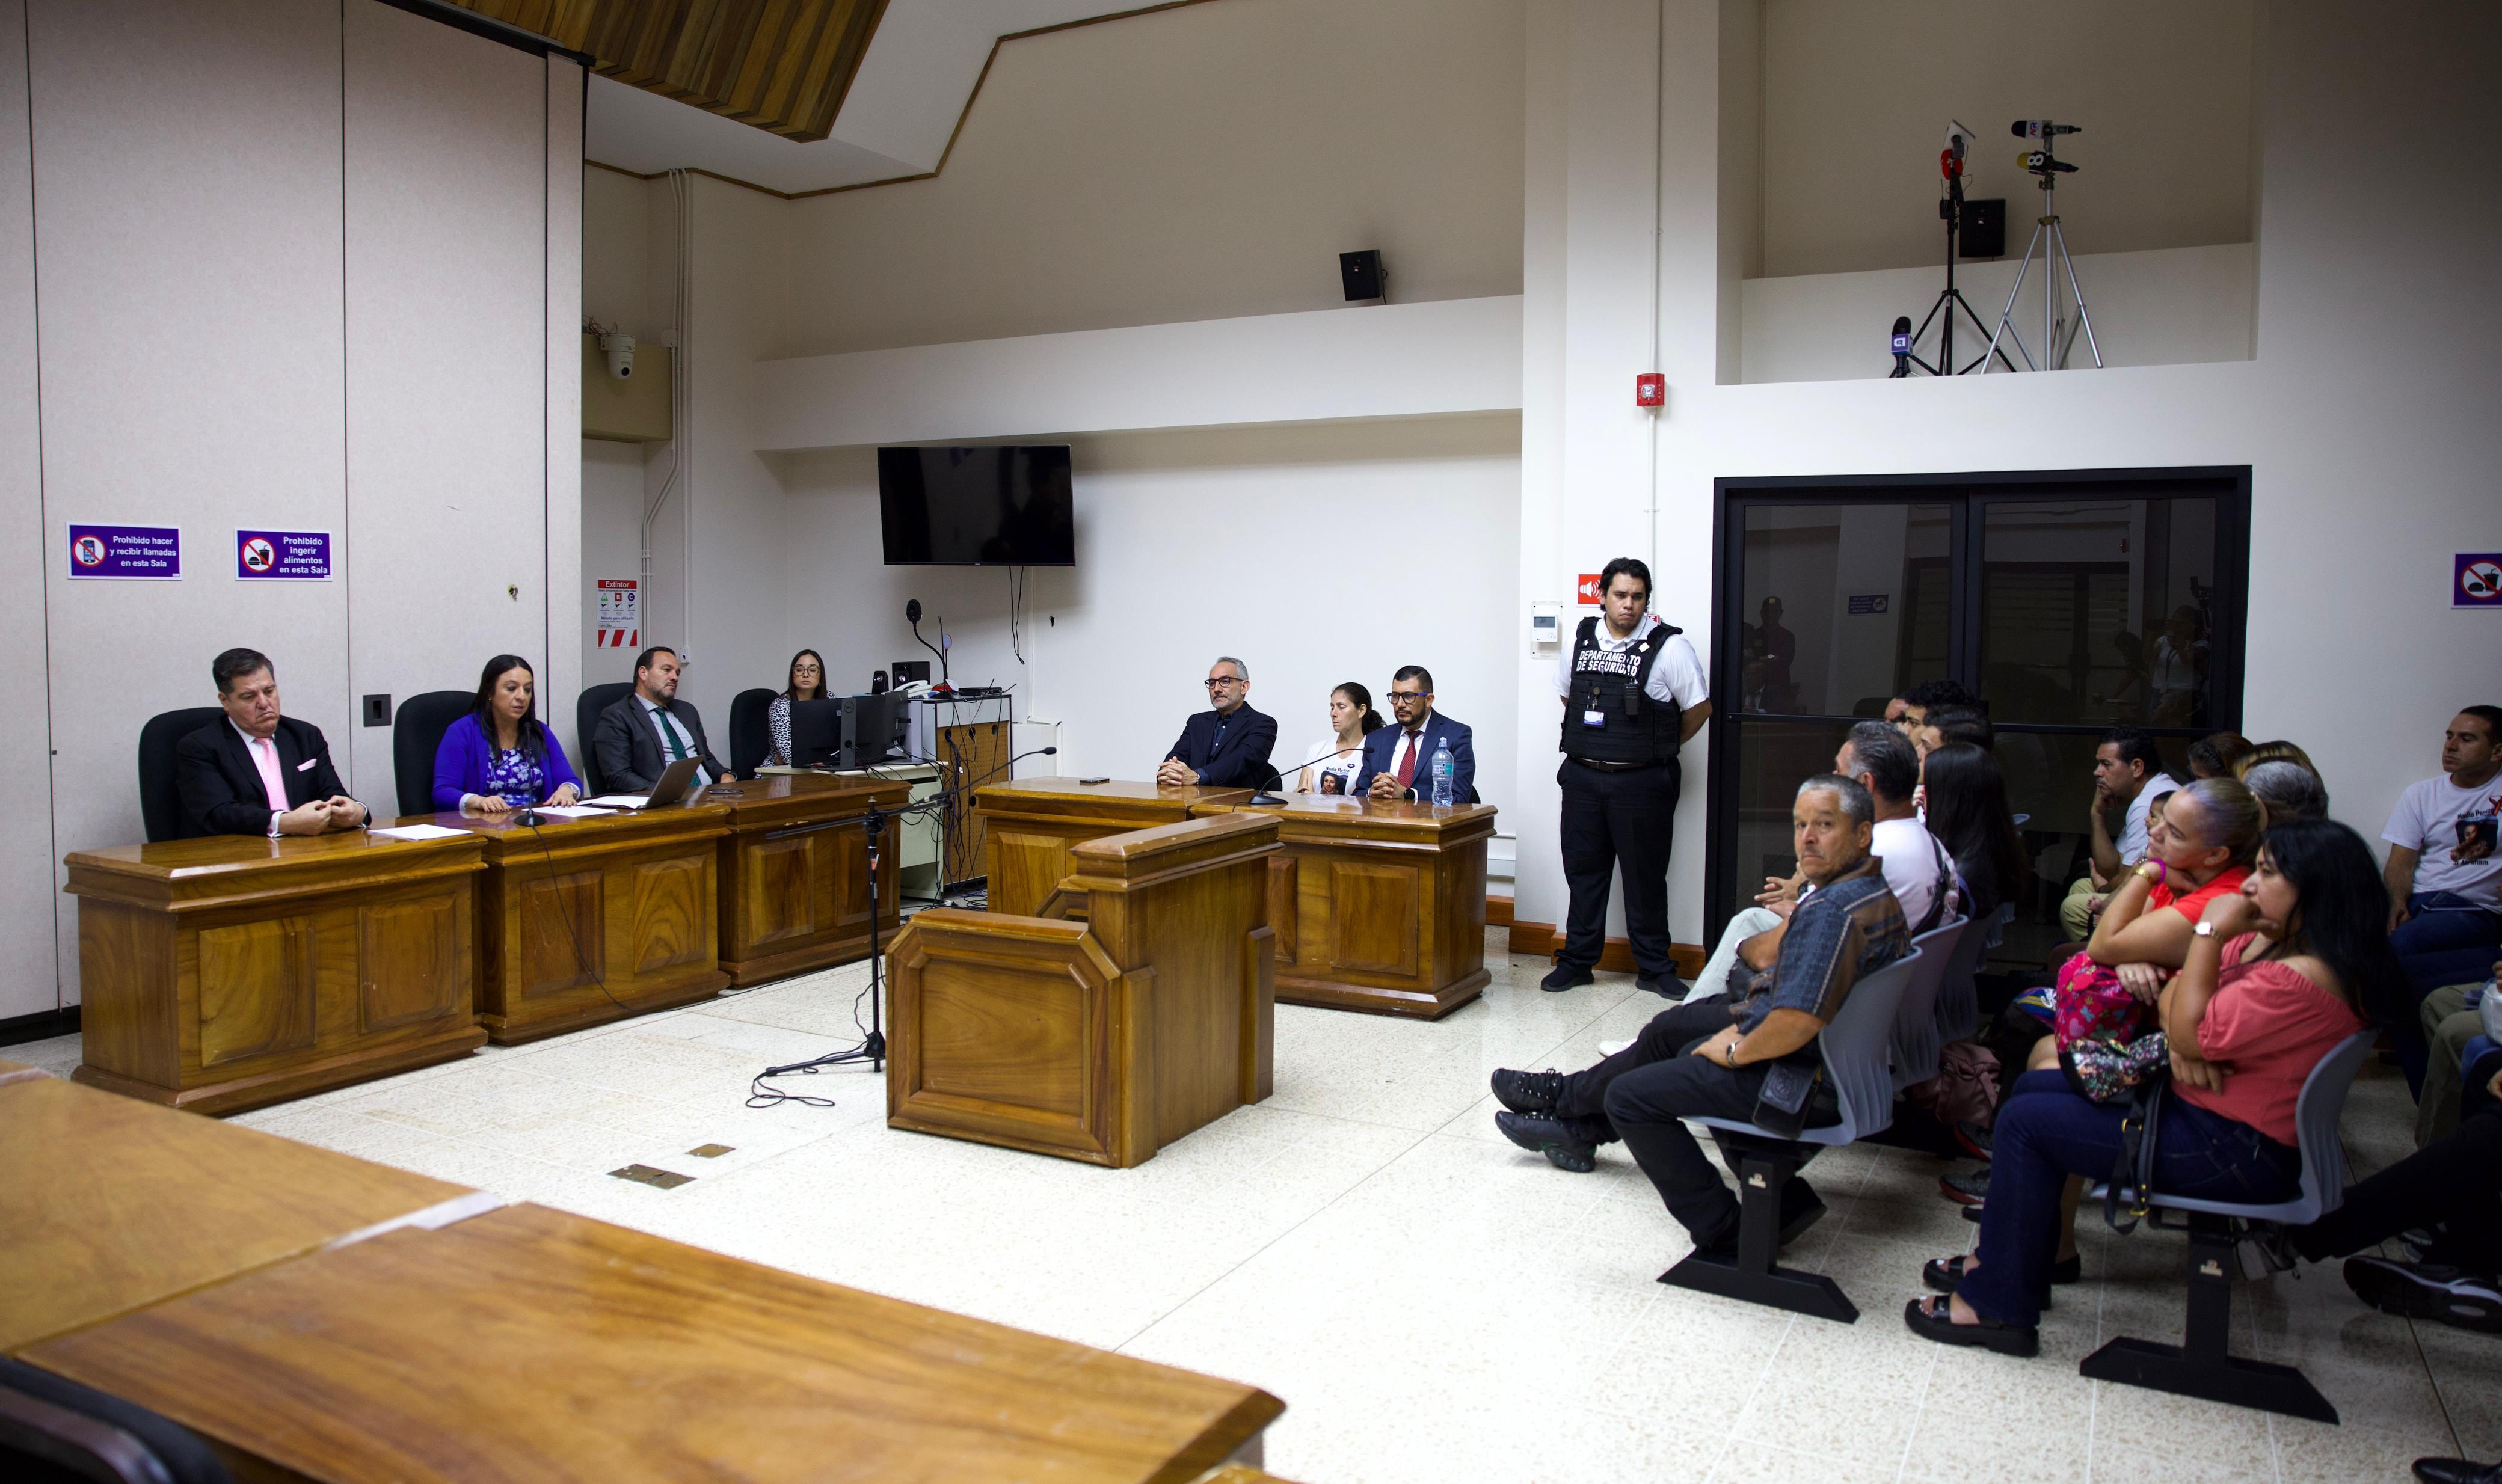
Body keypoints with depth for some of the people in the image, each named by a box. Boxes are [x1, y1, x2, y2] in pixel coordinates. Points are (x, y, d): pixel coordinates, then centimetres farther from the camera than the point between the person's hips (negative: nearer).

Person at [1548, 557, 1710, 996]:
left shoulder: (1668, 646, -8)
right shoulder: (1581, 640, 5)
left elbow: (1699, 709, -2)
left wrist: (1659, 747, 6)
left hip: (1641, 782, -4)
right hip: (1582, 776, 4)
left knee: (1646, 877, 6)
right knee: (1583, 870, 10)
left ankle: (1654, 968, 17)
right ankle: (1577, 960, 21)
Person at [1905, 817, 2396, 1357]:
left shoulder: (2302, 979, -26)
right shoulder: (2268, 941, 6)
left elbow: (2194, 1033, -25)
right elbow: (2175, 993, 8)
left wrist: (2210, 934, -20)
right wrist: (2179, 1042, -14)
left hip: (2236, 1152, -10)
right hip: (2196, 1106, 10)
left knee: (2026, 1120, -13)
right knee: (2036, 1086, 13)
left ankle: (1998, 1306, -6)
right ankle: (2040, 1250, 23)